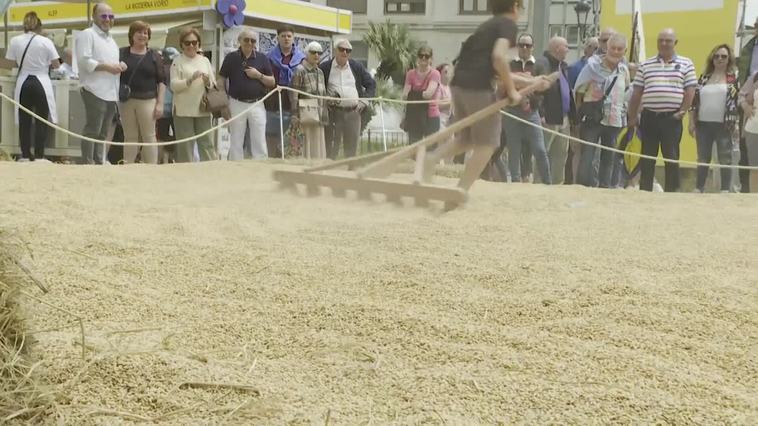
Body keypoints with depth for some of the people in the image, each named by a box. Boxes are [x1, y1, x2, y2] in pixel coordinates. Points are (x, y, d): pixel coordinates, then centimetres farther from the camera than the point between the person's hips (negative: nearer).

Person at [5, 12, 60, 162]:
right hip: (41, 84, -2)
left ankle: (25, 155, 9)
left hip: (23, 84, 2)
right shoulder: (45, 41, -6)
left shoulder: (15, 41, 0)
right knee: (41, 121, 2)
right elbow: (56, 64, -3)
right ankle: (39, 155, 1)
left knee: (24, 121, 8)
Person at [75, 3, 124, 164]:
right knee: (92, 131, -9)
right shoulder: (86, 34, -3)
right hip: (95, 92, -8)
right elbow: (84, 61, -15)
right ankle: (88, 164, -7)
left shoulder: (111, 40, 24)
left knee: (103, 133, 10)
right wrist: (107, 67, -16)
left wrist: (120, 66, 7)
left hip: (111, 93, 8)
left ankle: (99, 163, 14)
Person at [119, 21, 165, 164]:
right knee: (130, 137, 5)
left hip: (147, 101, -1)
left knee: (149, 136, -2)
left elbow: (162, 81, 4)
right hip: (126, 101, 1)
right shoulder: (122, 53, 9)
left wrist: (160, 103, -4)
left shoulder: (154, 56, 8)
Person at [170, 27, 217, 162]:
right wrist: (190, 79, -21)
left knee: (206, 143, 2)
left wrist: (208, 82, -10)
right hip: (184, 110, -3)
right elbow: (174, 86, -7)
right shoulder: (178, 61, 2)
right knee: (185, 146, 0)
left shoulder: (204, 60, 13)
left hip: (203, 109, 3)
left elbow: (213, 85, 12)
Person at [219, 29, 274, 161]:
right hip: (237, 104, 0)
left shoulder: (262, 58, 6)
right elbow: (222, 80, 5)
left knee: (260, 142, 0)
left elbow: (272, 82, 7)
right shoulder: (231, 58, 4)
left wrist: (259, 75, -10)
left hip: (257, 104, 0)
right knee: (236, 142, 6)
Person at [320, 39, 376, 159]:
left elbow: (371, 84, 18)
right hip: (333, 112, -3)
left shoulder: (357, 67, 13)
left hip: (354, 112, 3)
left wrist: (364, 101, 5)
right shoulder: (324, 68, 4)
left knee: (352, 148, 6)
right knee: (331, 148, -5)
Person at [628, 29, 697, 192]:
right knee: (647, 157, 6)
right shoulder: (645, 65, 9)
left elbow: (690, 91, 1)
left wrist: (682, 112, -7)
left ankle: (671, 193, 9)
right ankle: (644, 192, 13)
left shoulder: (685, 64, 4)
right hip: (649, 117, 2)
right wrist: (632, 116, 6)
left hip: (672, 118, -2)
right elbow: (636, 93, 9)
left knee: (672, 157, 2)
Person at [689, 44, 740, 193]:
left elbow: (739, 101, -2)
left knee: (725, 159, 2)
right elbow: (695, 100, 10)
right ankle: (699, 188, 19)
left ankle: (725, 190, 7)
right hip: (704, 124, 3)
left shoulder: (734, 78, 0)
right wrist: (692, 122, 4)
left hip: (723, 125, -3)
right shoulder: (704, 78, 9)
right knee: (703, 158, 11)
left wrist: (736, 124, -9)